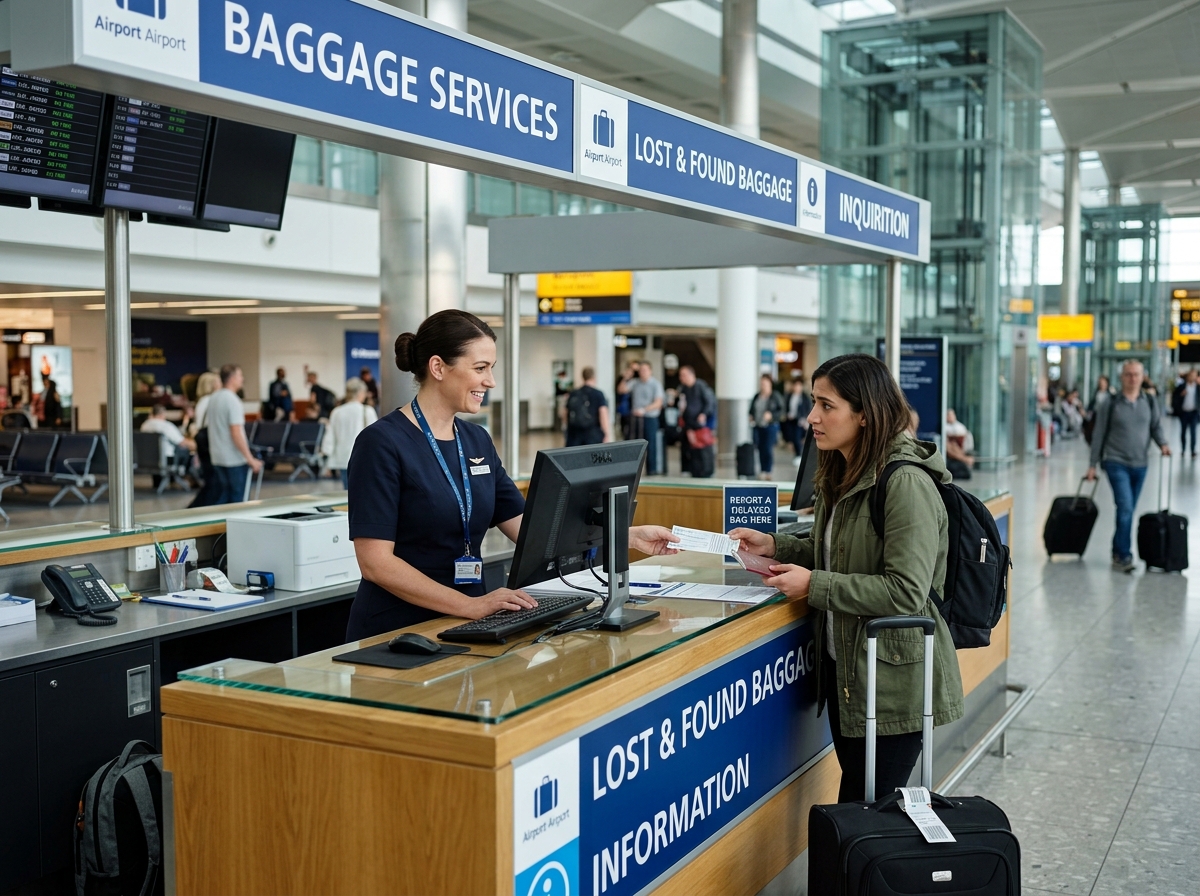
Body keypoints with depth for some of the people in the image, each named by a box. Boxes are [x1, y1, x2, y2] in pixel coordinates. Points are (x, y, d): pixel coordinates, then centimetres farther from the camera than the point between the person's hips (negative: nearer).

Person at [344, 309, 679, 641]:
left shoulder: (476, 440, 10)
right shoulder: (383, 443, -12)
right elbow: (376, 562, -16)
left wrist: (632, 536, 3)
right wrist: (471, 606, -23)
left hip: (463, 627, 6)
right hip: (395, 633, -6)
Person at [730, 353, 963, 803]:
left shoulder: (906, 484, -21)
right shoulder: (842, 475, 8)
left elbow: (905, 592, -26)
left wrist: (813, 585, -21)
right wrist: (774, 545, 6)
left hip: (892, 681, -9)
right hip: (845, 669, 9)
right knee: (854, 804, 19)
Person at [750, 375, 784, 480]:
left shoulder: (775, 396, -4)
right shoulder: (757, 397, 10)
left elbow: (781, 411, -4)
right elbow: (752, 409, 21)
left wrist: (771, 415, -17)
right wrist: (751, 417, 3)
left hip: (771, 426, -5)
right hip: (758, 427, 5)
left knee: (768, 449, -7)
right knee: (760, 449, 5)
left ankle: (768, 472, 1)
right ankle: (762, 471, 13)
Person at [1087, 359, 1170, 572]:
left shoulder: (1150, 402, 5)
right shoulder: (1110, 405, -3)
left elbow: (1156, 427, 11)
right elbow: (1099, 435, 0)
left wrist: (1162, 443, -11)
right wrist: (1093, 465, -1)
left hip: (1139, 464, 4)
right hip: (1116, 462, -4)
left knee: (1127, 509, 11)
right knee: (1125, 507, -14)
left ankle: (1118, 552, 23)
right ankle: (1124, 555, -8)